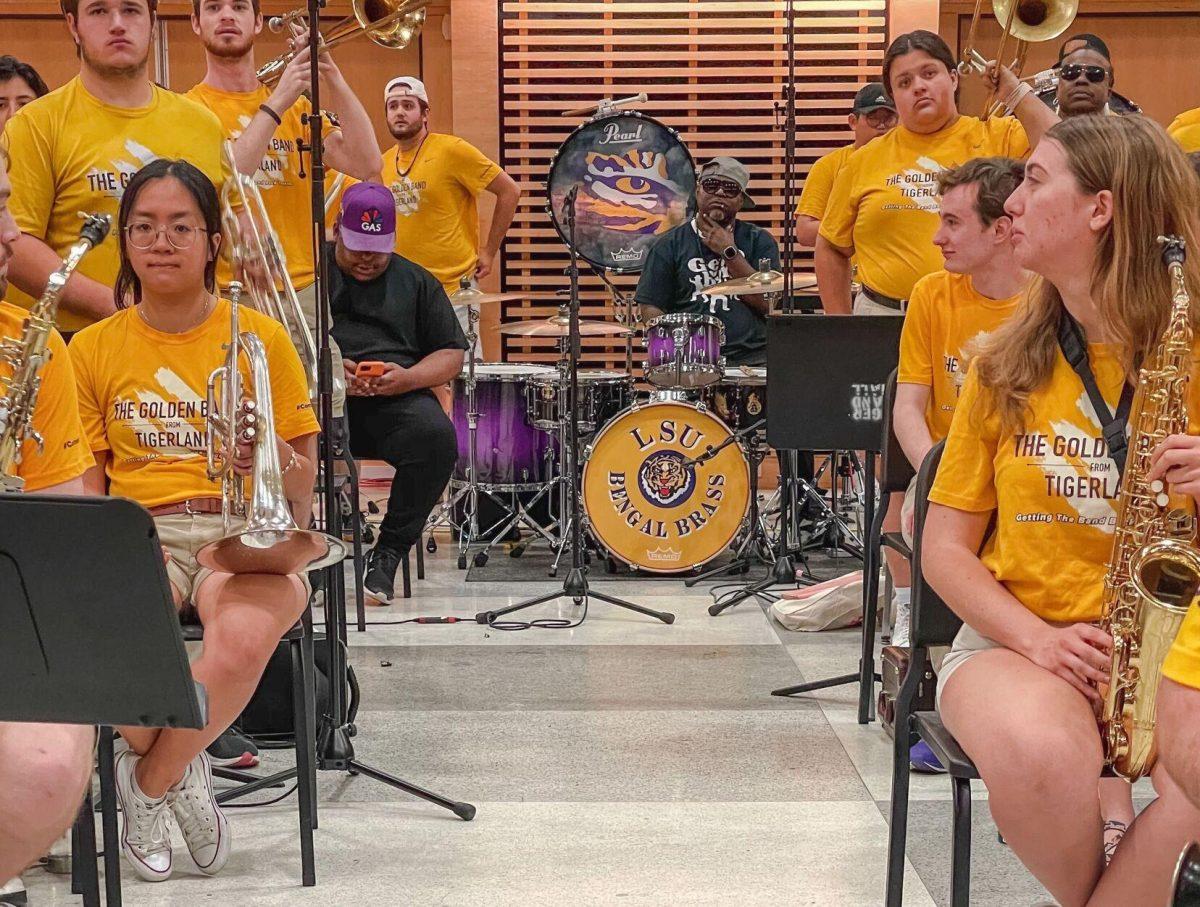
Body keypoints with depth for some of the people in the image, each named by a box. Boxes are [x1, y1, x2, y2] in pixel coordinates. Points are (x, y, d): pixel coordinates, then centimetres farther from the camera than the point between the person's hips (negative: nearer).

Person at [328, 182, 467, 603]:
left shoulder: (416, 281, 21)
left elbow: (451, 354, 16)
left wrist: (408, 377, -5)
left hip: (397, 399, 2)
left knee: (437, 436, -33)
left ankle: (389, 552, -18)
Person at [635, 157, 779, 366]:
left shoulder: (759, 241, 12)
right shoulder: (670, 244, 10)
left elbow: (767, 303, -1)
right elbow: (651, 308, 5)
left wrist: (729, 253, -4)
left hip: (751, 358, 1)